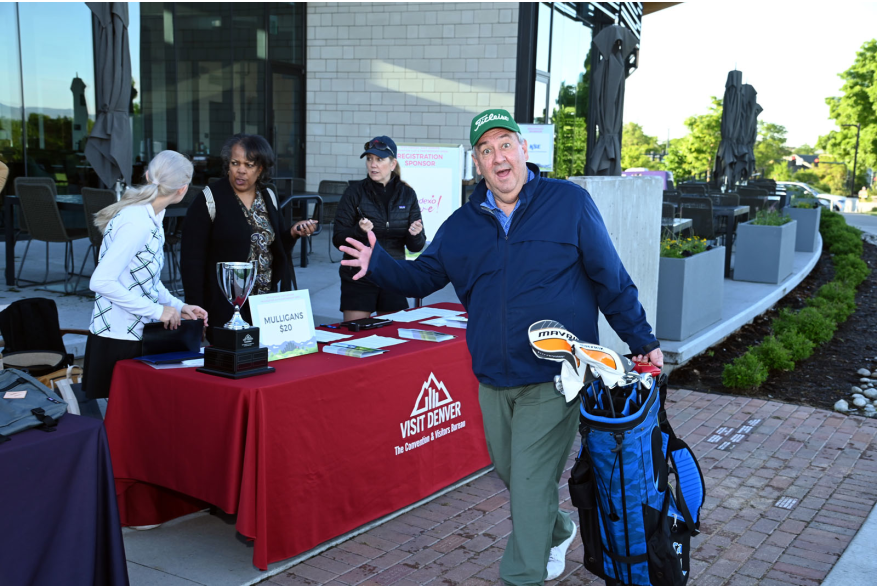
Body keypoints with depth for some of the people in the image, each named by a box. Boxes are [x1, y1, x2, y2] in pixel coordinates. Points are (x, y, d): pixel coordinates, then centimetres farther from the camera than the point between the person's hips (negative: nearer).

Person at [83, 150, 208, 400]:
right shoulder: (136, 223, -20)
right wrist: (156, 310, -20)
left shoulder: (151, 217, 9)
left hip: (137, 335, 9)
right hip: (119, 342, -9)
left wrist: (178, 307, 7)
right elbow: (101, 281, -26)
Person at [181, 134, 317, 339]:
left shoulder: (269, 198, 8)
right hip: (225, 307, -4)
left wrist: (293, 233, -3)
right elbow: (191, 259, -8)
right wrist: (196, 312, -13)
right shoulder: (210, 199, -8)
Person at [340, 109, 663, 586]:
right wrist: (378, 264, -4)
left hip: (553, 380, -5)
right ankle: (556, 533, 46)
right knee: (512, 475, 18)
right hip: (493, 380, 5)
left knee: (531, 484, -5)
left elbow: (611, 280, -1)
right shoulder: (461, 224, 8)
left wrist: (642, 341, 0)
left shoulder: (570, 203, -4)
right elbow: (423, 277, 15)